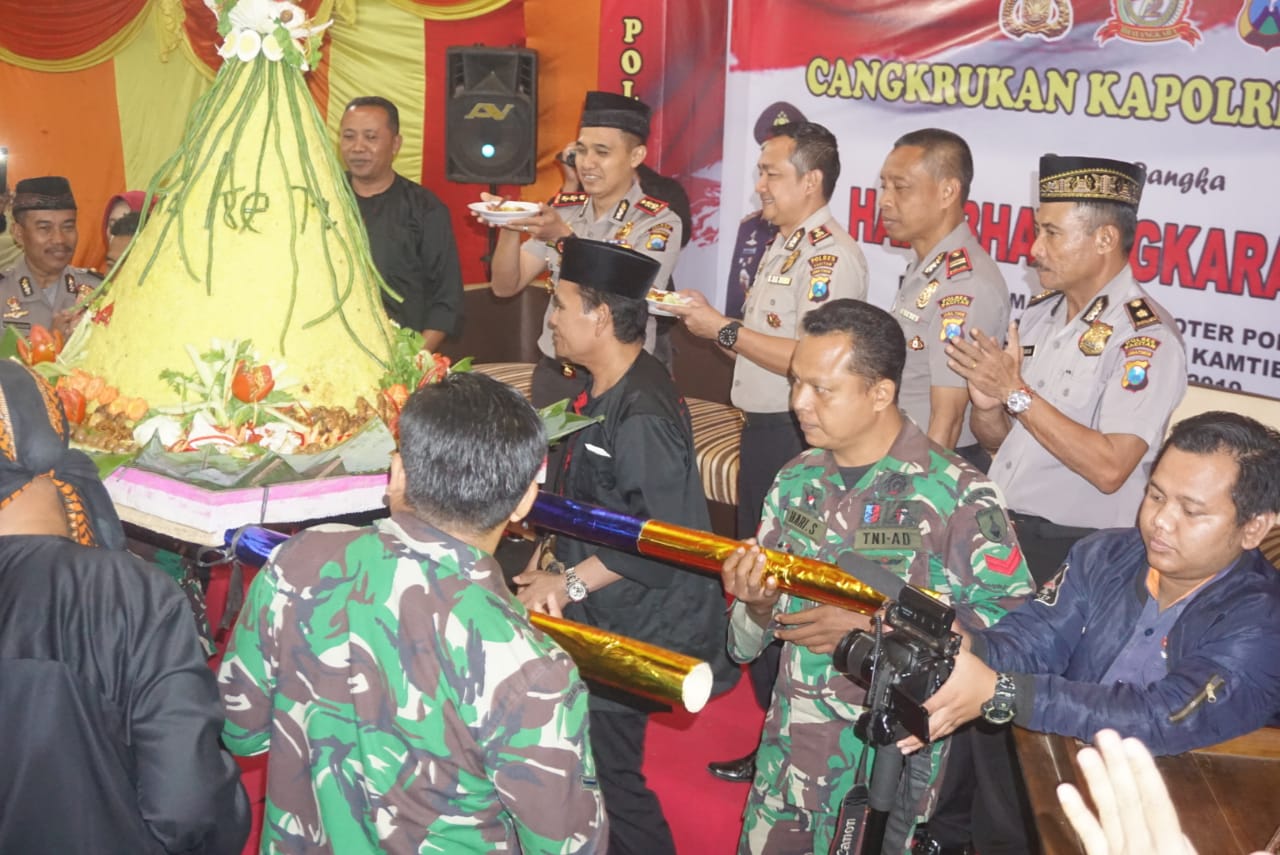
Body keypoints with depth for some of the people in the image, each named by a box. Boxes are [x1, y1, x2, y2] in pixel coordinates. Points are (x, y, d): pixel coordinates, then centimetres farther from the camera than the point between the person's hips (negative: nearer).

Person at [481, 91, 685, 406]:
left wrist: (563, 238, -31)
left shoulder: (660, 224, -11)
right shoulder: (561, 210, 3)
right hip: (551, 376, 4)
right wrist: (509, 230, -15)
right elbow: (506, 286, 3)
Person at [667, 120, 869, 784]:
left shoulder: (833, 256, -17)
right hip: (762, 430, 10)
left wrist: (726, 330, -20)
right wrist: (708, 318, 6)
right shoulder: (782, 244, 15)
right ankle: (767, 702, 33)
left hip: (796, 437, -10)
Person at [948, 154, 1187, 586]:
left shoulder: (1146, 339, -13)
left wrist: (1016, 393, -19)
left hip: (1073, 551, -6)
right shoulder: (1039, 312, 9)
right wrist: (987, 407, -8)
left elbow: (1109, 469, -22)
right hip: (1000, 531, 6)